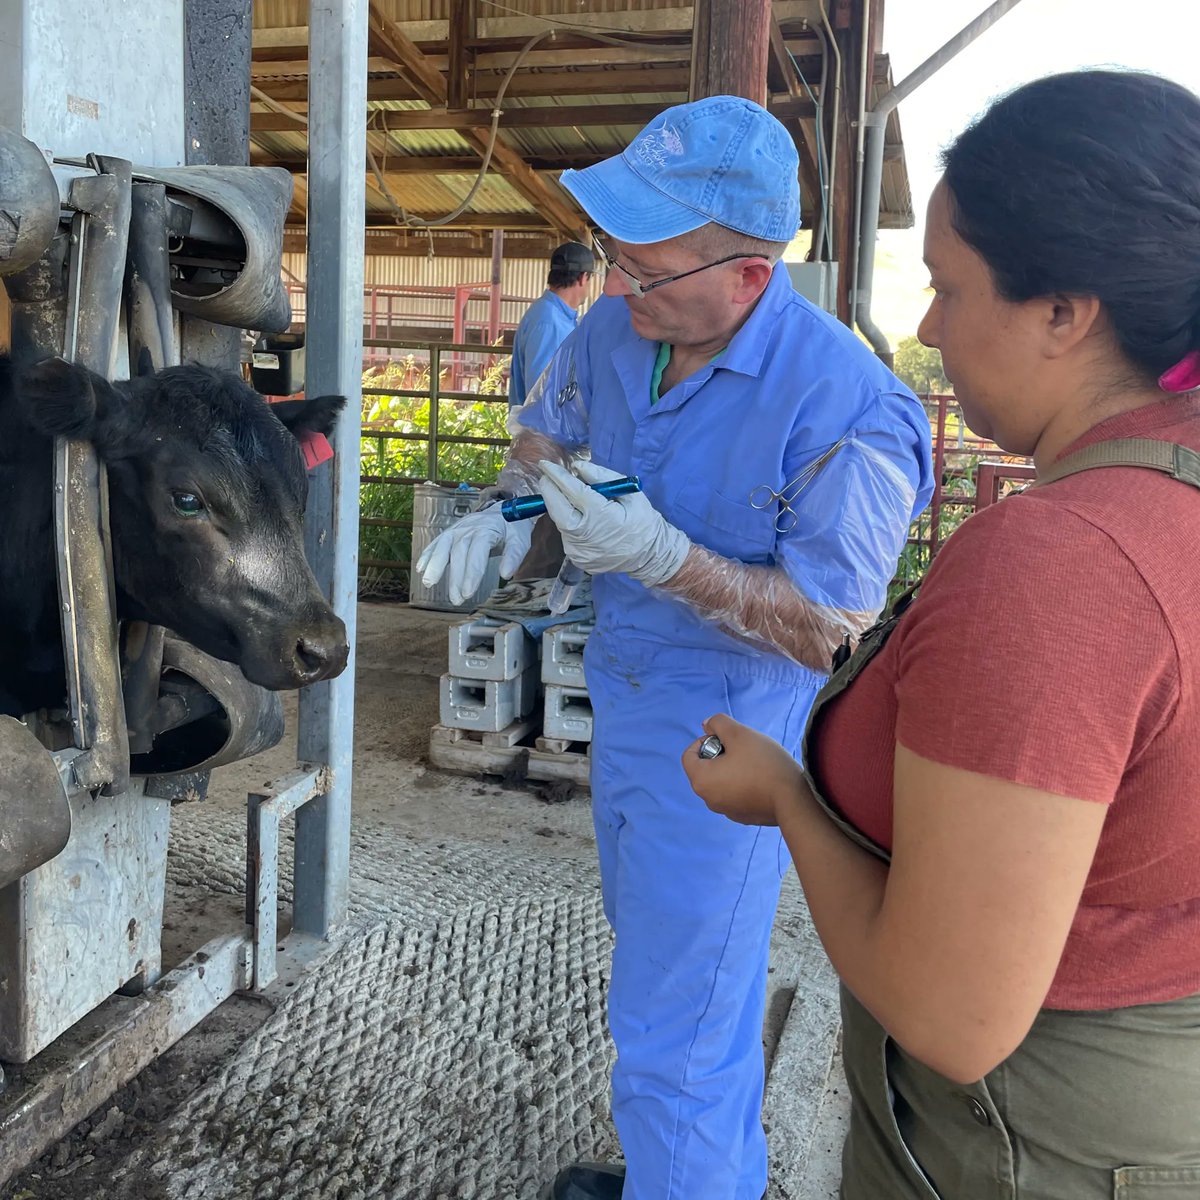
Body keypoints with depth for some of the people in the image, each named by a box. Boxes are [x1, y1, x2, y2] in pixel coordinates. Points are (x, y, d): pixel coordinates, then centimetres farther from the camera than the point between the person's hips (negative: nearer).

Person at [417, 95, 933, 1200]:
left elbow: (835, 631, -23)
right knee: (662, 955, 26)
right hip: (622, 689, 9)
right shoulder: (614, 330, -5)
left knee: (672, 1030, 2)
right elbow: (544, 431, 15)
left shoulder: (843, 405, -27)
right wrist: (510, 507, -7)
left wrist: (663, 555, -33)